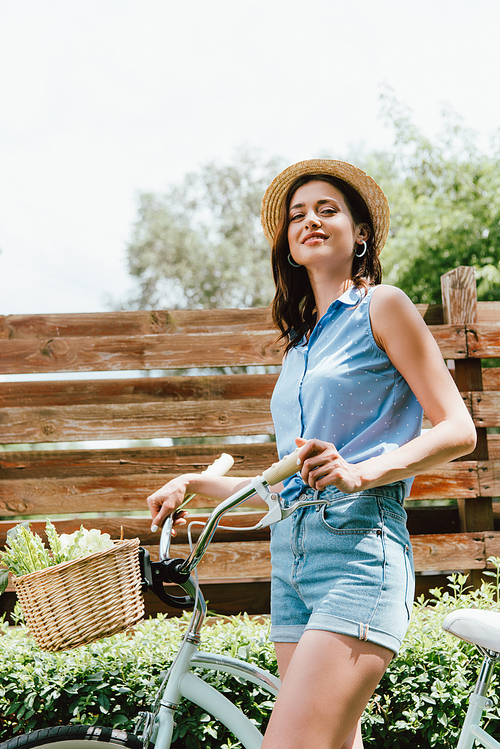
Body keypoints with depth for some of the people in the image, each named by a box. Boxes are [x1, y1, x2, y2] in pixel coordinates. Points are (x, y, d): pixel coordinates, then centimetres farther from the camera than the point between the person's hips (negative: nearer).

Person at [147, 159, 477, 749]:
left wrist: (359, 472, -19)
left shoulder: (380, 305, 3)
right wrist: (197, 483, 15)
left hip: (357, 547, -7)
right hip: (291, 552, 7)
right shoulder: (300, 340, 23)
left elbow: (458, 430, -4)